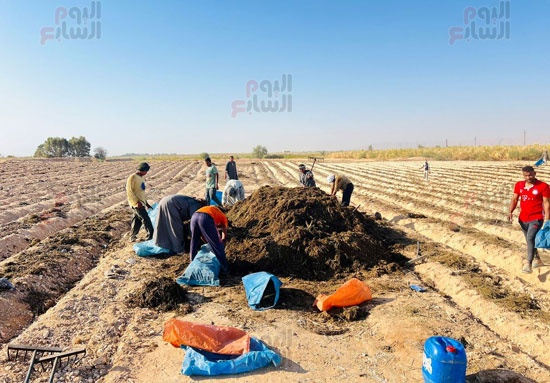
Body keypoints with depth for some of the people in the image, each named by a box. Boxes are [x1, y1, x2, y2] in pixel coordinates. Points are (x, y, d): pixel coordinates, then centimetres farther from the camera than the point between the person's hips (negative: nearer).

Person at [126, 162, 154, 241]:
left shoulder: (141, 178, 17)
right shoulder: (132, 177, -11)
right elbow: (129, 191, -17)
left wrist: (146, 203, 24)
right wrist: (137, 202, -22)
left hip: (141, 203, 9)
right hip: (136, 204, -9)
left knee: (137, 220, 12)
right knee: (146, 219, -10)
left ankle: (132, 237, 21)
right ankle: (151, 235, -6)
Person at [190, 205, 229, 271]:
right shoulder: (223, 218, 30)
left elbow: (203, 234, 41)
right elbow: (224, 237, 30)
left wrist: (208, 243, 46)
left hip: (194, 216, 5)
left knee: (194, 243, 26)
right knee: (217, 245, 7)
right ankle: (225, 268, 13)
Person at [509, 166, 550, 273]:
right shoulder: (519, 185, 4)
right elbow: (514, 199, 4)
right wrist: (510, 212, -12)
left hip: (536, 219, -5)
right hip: (523, 219, 5)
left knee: (530, 238, -19)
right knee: (529, 240, 17)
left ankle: (528, 264, -17)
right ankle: (537, 260, 37)